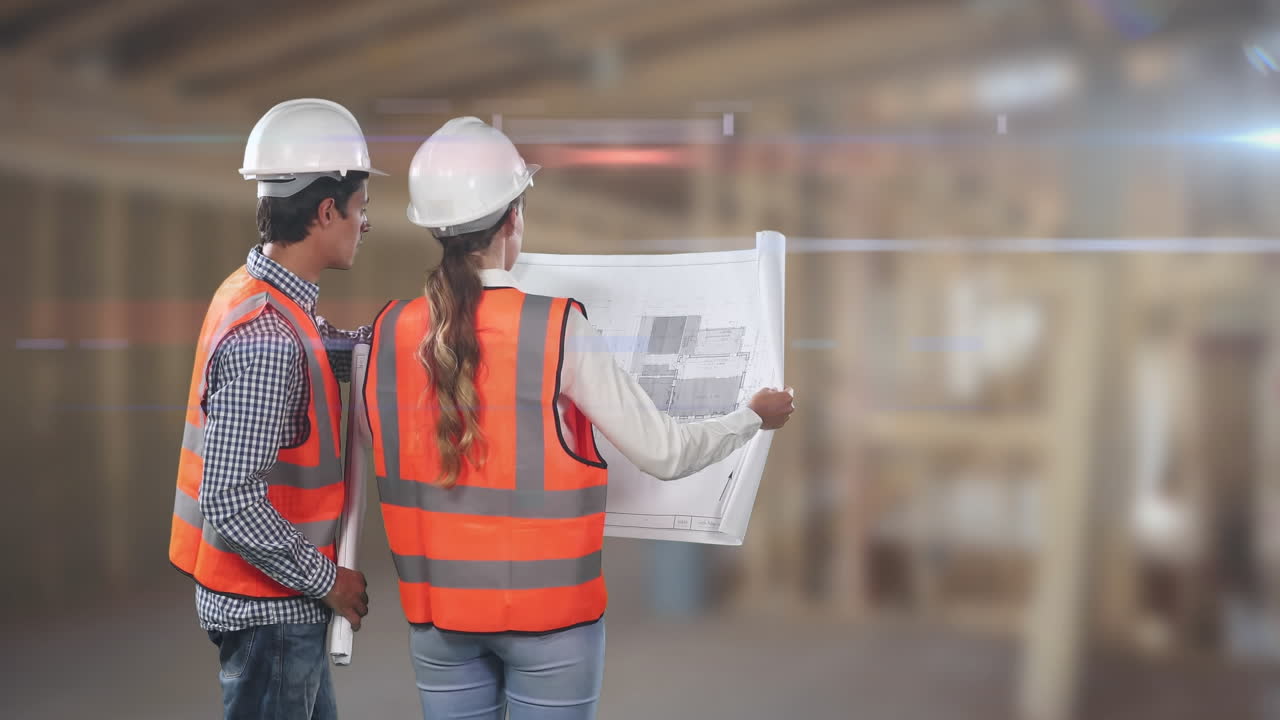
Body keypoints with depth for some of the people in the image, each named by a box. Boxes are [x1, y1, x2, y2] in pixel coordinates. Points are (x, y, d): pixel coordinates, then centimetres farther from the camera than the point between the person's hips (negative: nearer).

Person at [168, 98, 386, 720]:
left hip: (280, 598, 9)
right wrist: (327, 579, -17)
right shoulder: (268, 339, -26)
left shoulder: (253, 294, 4)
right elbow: (232, 505, -28)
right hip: (269, 607, -9)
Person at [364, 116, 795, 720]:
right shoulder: (557, 331, -17)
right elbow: (664, 454, -11)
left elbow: (394, 461, 8)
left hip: (437, 610, 4)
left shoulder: (386, 335, -5)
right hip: (547, 610, -3)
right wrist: (756, 416, 6)